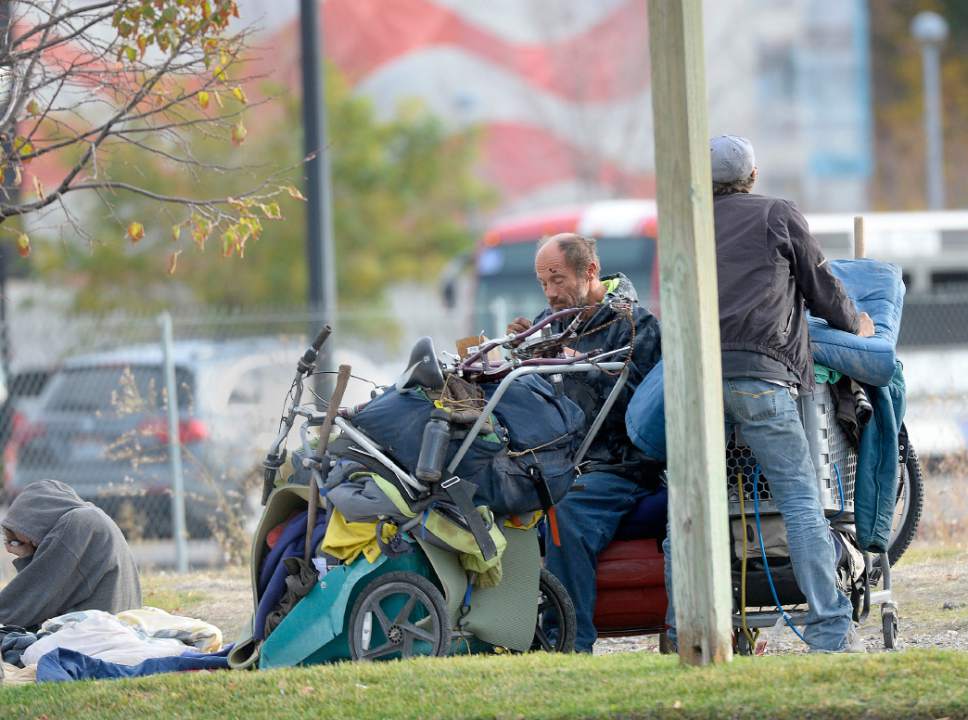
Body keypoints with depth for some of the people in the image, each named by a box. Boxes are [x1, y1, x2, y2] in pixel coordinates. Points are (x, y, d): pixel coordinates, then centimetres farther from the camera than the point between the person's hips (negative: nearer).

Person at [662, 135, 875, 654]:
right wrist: (855, 323, 33)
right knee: (800, 496, -4)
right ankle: (830, 630, -10)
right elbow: (820, 288, 14)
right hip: (760, 370, -4)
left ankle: (682, 630, 5)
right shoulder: (779, 216, 9)